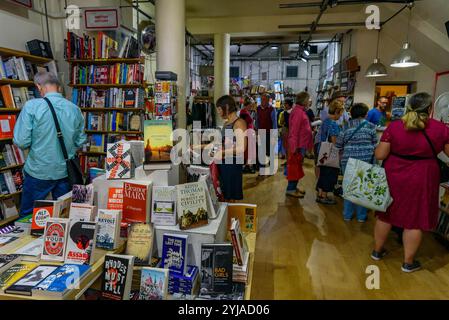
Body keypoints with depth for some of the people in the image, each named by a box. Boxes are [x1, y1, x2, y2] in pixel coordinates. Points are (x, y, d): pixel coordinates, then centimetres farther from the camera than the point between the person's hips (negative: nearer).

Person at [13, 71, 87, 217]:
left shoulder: (32, 106, -15)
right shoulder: (75, 109, -5)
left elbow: (21, 142, -15)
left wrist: (37, 143, 6)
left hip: (38, 172, -3)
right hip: (65, 172, 3)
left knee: (27, 216, 17)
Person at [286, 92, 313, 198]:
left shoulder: (300, 111, 14)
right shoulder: (298, 112, -17)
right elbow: (294, 130, -22)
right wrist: (294, 146, -23)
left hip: (302, 144, 10)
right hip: (298, 144, -10)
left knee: (297, 166, 16)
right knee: (295, 166, -3)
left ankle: (294, 186, 27)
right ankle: (290, 189, 6)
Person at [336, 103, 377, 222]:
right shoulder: (370, 126, -1)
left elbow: (338, 146, 4)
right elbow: (375, 145, 3)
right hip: (366, 161, -1)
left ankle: (347, 215, 18)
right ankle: (361, 216, 18)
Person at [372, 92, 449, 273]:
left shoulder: (394, 126, -10)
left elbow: (380, 155, -11)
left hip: (393, 178, 1)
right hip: (421, 181, -1)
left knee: (386, 214, 16)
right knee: (415, 220, 11)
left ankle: (377, 251, 32)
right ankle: (408, 262, 24)